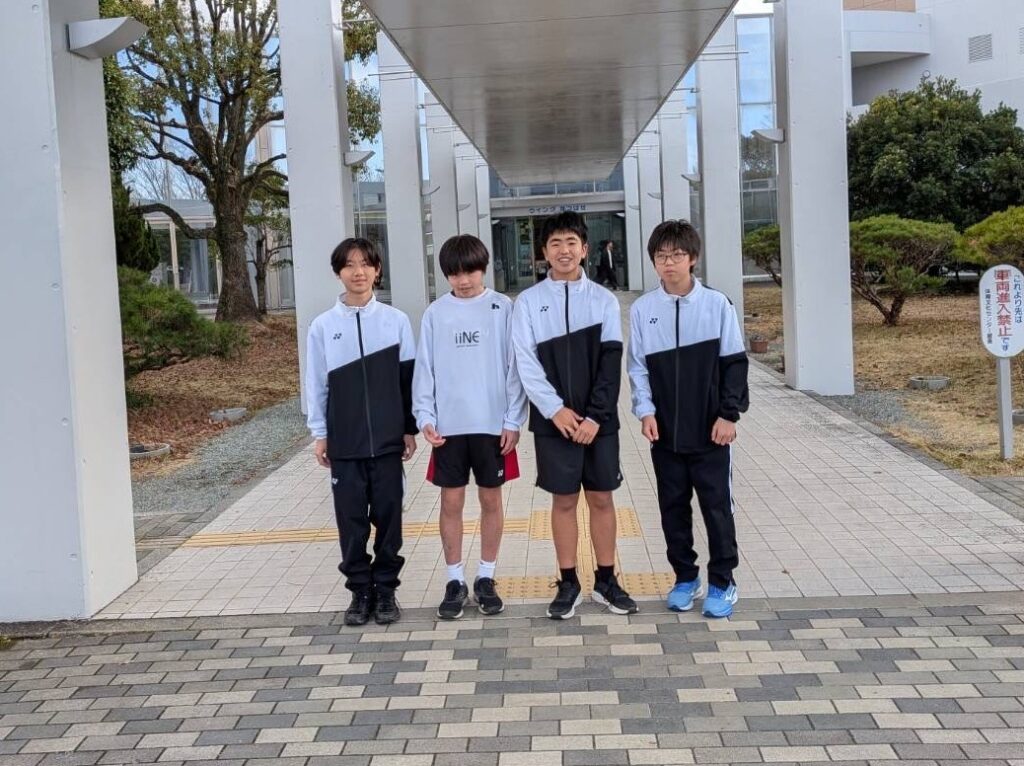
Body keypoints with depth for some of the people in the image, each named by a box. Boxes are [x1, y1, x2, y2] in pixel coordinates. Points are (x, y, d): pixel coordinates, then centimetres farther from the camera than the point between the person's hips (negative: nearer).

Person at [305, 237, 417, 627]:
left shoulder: (396, 320, 0)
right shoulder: (323, 326, 1)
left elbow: (408, 378, 4)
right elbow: (316, 384, 5)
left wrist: (409, 428, 4)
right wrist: (319, 433, 3)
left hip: (387, 438, 0)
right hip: (344, 442, 0)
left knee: (388, 515, 6)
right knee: (351, 518, 6)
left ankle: (385, 588, 19)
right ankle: (360, 590, 18)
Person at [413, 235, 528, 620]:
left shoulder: (503, 308, -2)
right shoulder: (435, 313, 2)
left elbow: (514, 366, -2)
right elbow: (425, 368, 3)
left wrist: (513, 420, -5)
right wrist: (425, 417, -6)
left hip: (493, 423, -1)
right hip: (449, 425, 1)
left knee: (491, 501, 9)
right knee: (451, 503, 6)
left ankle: (486, 579, 22)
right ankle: (455, 581, 18)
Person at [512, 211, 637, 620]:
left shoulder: (603, 299, 2)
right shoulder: (528, 301, 1)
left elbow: (611, 363, -3)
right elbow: (526, 364, -5)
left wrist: (595, 416, -11)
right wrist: (556, 409, -14)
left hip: (599, 420, 1)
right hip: (553, 421, -1)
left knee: (601, 498, 8)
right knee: (564, 500, 6)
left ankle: (606, 580, 20)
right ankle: (569, 583, 17)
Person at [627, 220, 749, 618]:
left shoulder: (717, 304, -5)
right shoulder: (642, 309, 1)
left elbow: (734, 363, -2)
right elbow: (638, 367, 4)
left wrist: (728, 414, -6)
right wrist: (645, 411, -6)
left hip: (709, 429, -2)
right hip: (665, 431, 2)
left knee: (717, 506, 4)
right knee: (673, 507, 11)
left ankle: (722, 582, 18)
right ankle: (685, 578, 25)